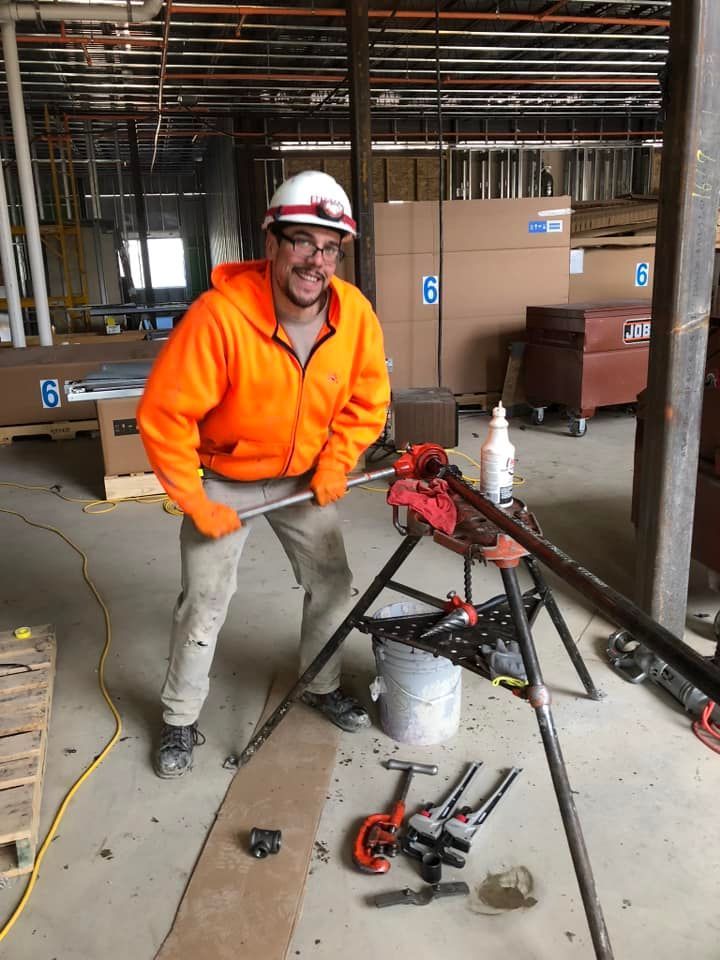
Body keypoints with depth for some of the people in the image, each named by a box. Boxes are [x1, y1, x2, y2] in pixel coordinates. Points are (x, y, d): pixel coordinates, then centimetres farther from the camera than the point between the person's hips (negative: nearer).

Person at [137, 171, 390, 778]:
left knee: (333, 585, 10)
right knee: (204, 605, 4)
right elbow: (164, 415, -26)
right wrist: (196, 504, -21)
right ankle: (181, 718, 27)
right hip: (224, 481, -4)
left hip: (304, 477, 4)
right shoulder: (221, 314, -31)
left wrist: (334, 464, -9)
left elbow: (368, 398, -1)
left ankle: (325, 686, 36)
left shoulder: (355, 313, -17)